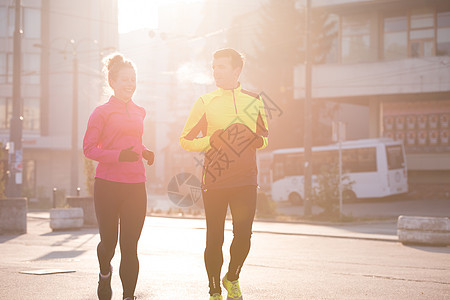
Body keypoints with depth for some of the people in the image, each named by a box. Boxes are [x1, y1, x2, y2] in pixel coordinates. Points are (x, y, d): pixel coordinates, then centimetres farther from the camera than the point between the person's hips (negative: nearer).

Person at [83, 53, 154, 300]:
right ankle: (105, 273, 39)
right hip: (108, 185, -4)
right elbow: (88, 148, -5)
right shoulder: (102, 112, -2)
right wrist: (118, 155, -19)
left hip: (135, 186, 4)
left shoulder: (139, 113, 15)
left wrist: (144, 152, 9)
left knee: (130, 247, -1)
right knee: (109, 242, 6)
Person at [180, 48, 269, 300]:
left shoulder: (254, 101, 9)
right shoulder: (205, 102, 3)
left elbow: (265, 135, 19)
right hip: (214, 182, -1)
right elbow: (185, 140, 5)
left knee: (244, 236, -3)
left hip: (246, 181, 1)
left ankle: (232, 279, 25)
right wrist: (211, 140, -13)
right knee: (214, 239, 1)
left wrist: (259, 140, -4)